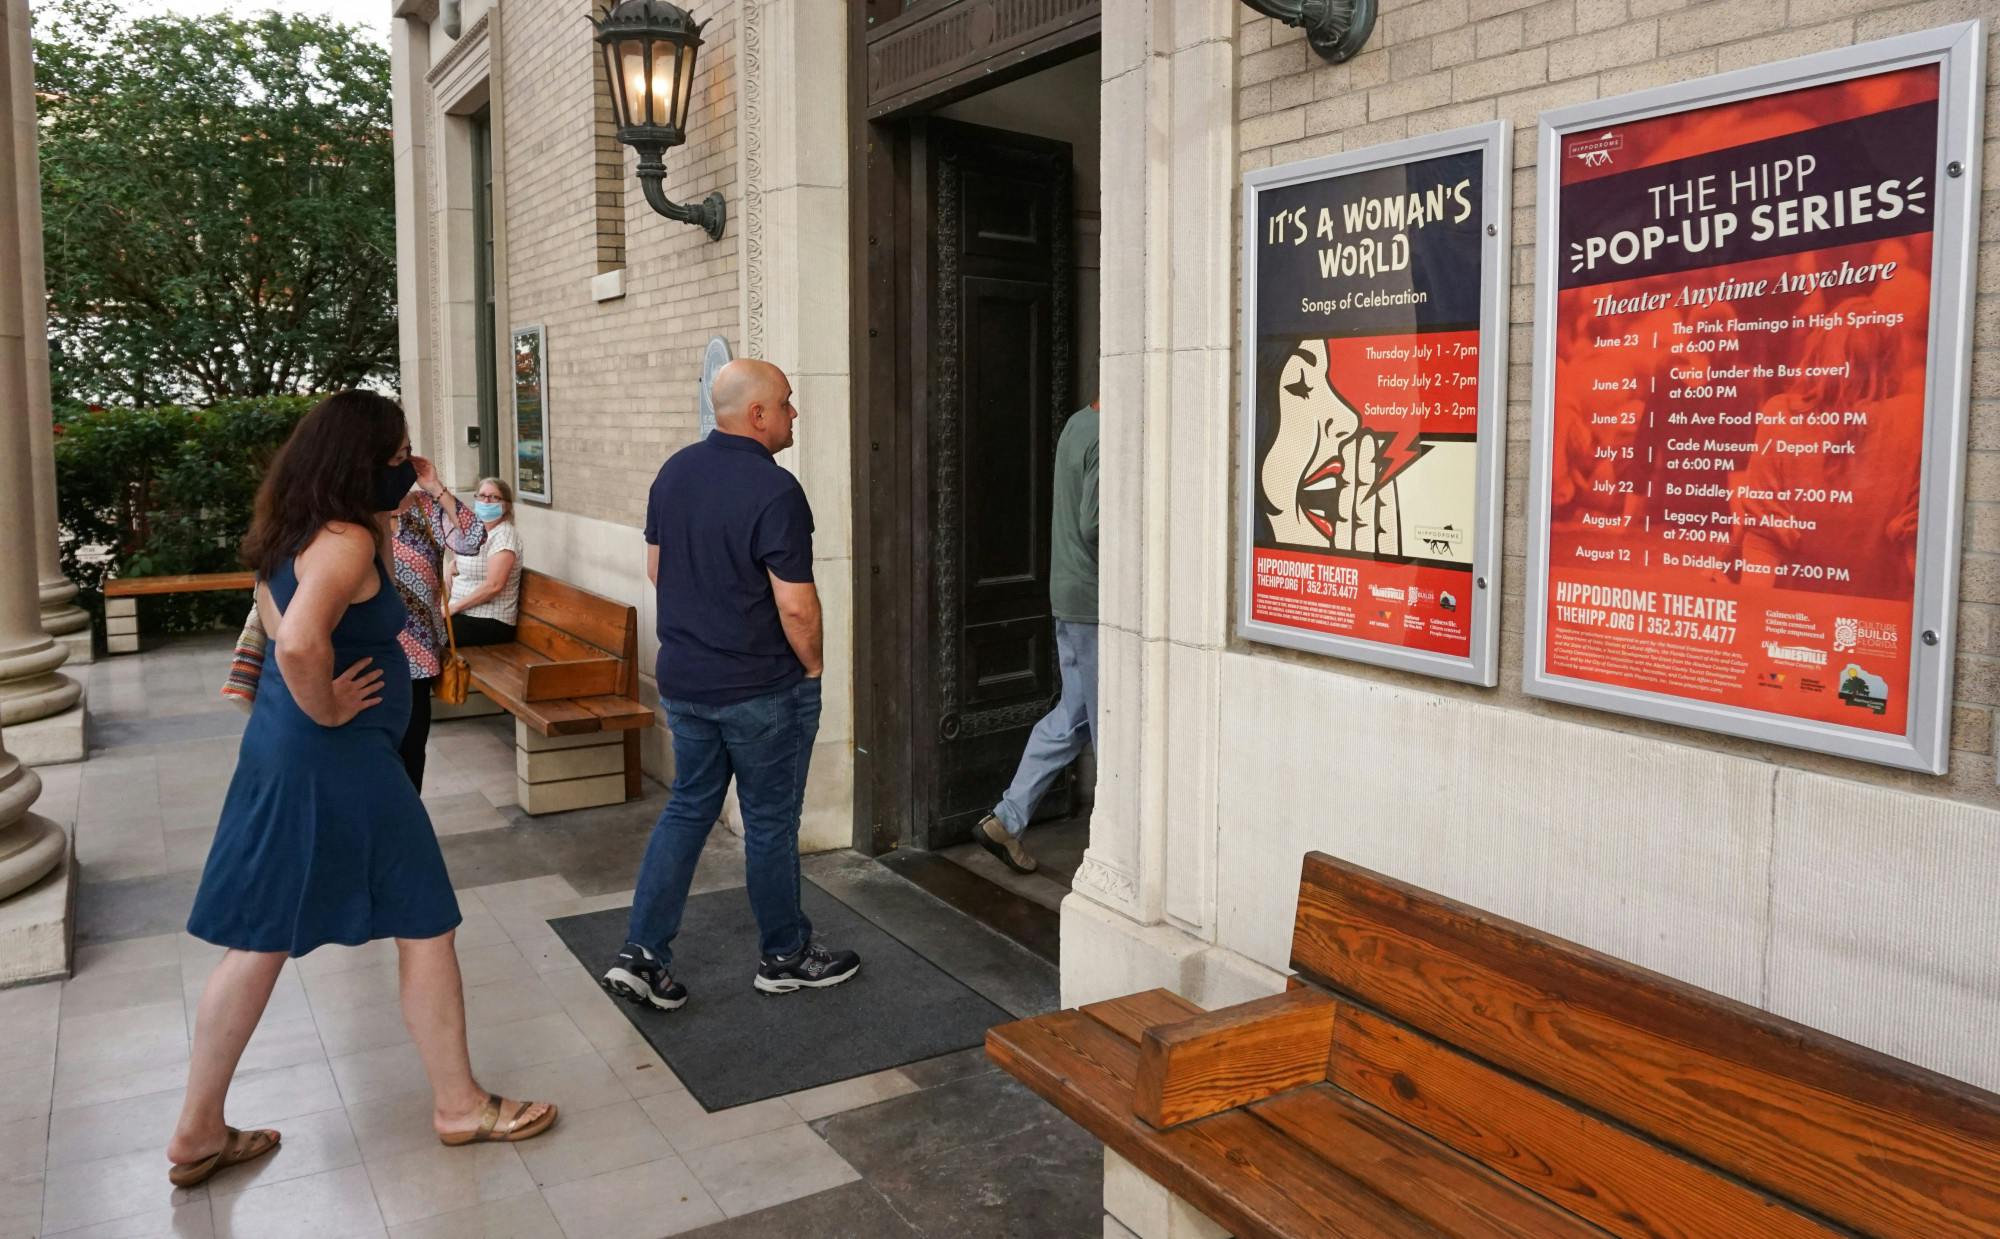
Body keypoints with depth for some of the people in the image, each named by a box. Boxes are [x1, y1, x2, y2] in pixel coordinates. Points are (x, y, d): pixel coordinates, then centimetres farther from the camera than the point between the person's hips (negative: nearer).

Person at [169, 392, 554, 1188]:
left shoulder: (296, 533, 9)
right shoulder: (346, 540, -20)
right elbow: (299, 644, -36)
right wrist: (328, 711, -19)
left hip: (278, 750, 9)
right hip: (337, 760, -9)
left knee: (259, 941, 16)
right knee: (424, 928, 6)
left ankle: (198, 1132, 26)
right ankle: (459, 1105, 19)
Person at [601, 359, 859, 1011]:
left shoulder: (674, 472, 3)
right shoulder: (775, 491, -21)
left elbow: (656, 568, 12)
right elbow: (795, 604, -21)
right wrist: (812, 665, -5)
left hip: (683, 680, 7)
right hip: (762, 688, -7)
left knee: (688, 808, 17)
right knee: (770, 821, 8)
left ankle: (641, 954, 14)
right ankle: (784, 956, 25)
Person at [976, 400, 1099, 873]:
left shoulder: (1078, 424, 12)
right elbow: (1094, 526, -24)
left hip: (1068, 597, 10)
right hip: (1094, 602, -10)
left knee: (1072, 714, 15)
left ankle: (1006, 820, 18)